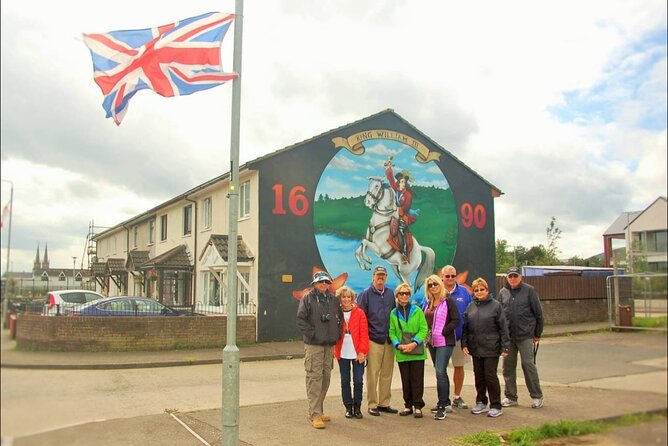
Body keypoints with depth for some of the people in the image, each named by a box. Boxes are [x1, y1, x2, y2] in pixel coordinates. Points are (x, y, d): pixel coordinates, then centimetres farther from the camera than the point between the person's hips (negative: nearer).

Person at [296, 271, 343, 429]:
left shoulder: (333, 300, 14)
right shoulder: (307, 299, -2)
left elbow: (340, 318, 23)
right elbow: (301, 320, -9)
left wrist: (337, 334, 11)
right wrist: (312, 334, -13)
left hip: (329, 345, 6)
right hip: (313, 345, -6)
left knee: (326, 377, 11)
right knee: (314, 378, -8)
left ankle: (317, 410, 22)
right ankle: (315, 414, -5)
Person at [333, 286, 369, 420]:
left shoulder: (359, 313, -1)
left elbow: (364, 333, -3)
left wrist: (362, 351, -10)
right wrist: (335, 350, -4)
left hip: (357, 353, -1)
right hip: (342, 353, 1)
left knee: (358, 381, 1)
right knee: (345, 381, 8)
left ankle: (357, 407, 17)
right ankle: (348, 407, 20)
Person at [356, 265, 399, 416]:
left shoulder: (390, 294, 10)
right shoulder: (365, 294, -5)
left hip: (389, 340, 5)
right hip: (373, 340, -5)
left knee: (387, 373, 10)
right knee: (372, 374, -1)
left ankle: (384, 403, 21)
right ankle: (372, 405, 10)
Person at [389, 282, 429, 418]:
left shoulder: (417, 310, 1)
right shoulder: (393, 313, 6)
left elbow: (424, 329, -3)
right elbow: (392, 332, 4)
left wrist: (414, 343, -15)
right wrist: (398, 344, -12)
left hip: (417, 352, -2)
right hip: (401, 353, 2)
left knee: (417, 379, 1)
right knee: (405, 380, 9)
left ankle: (418, 406, 11)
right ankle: (408, 405, 21)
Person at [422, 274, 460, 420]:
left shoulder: (448, 301, -9)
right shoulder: (428, 303, 12)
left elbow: (456, 320, -12)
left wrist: (443, 332, -16)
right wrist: (427, 333, 6)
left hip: (444, 342, -7)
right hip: (432, 342, 7)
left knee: (440, 372, -13)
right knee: (440, 372, 15)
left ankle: (442, 406, -8)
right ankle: (445, 401, 27)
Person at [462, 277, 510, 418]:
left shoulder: (496, 305, -5)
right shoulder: (471, 307, 8)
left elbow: (503, 328, -6)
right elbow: (465, 327, 11)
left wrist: (505, 347, -9)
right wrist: (464, 343, 2)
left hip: (491, 348, -5)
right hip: (475, 348, 5)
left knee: (490, 375, -3)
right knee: (479, 376, 12)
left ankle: (496, 406, 10)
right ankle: (481, 403, 26)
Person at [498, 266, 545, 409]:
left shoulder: (529, 290, -2)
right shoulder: (503, 292, 7)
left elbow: (538, 313, 0)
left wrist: (537, 334, -1)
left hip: (525, 335, -4)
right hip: (507, 336, 4)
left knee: (528, 364, -4)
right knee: (508, 366, 8)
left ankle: (537, 396, 10)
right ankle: (511, 397, 19)